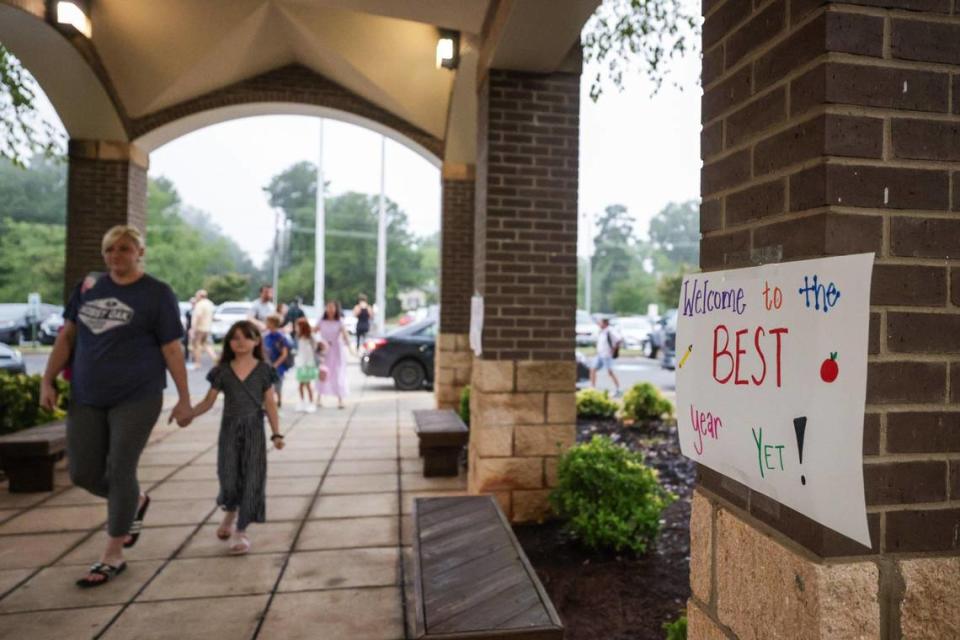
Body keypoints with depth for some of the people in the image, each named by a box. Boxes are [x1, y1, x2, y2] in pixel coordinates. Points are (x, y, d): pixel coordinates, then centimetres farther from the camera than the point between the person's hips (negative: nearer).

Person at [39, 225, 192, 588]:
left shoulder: (157, 294, -7)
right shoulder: (88, 287, 9)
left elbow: (172, 350, -8)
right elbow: (66, 336, 14)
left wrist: (184, 400, -9)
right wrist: (48, 381, 7)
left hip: (136, 399, -5)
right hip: (86, 399, 6)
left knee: (120, 472, -1)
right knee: (83, 474, 8)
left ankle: (113, 557, 16)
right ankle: (136, 503, 38)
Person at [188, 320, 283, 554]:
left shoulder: (263, 370, -1)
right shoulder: (222, 371, 2)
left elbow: (270, 404, 1)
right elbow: (208, 401, 4)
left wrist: (276, 433, -4)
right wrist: (188, 413, -14)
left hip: (253, 429, -1)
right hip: (229, 429, 1)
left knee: (251, 478, -1)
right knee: (229, 477, 1)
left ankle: (241, 530, 10)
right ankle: (230, 513, 34)